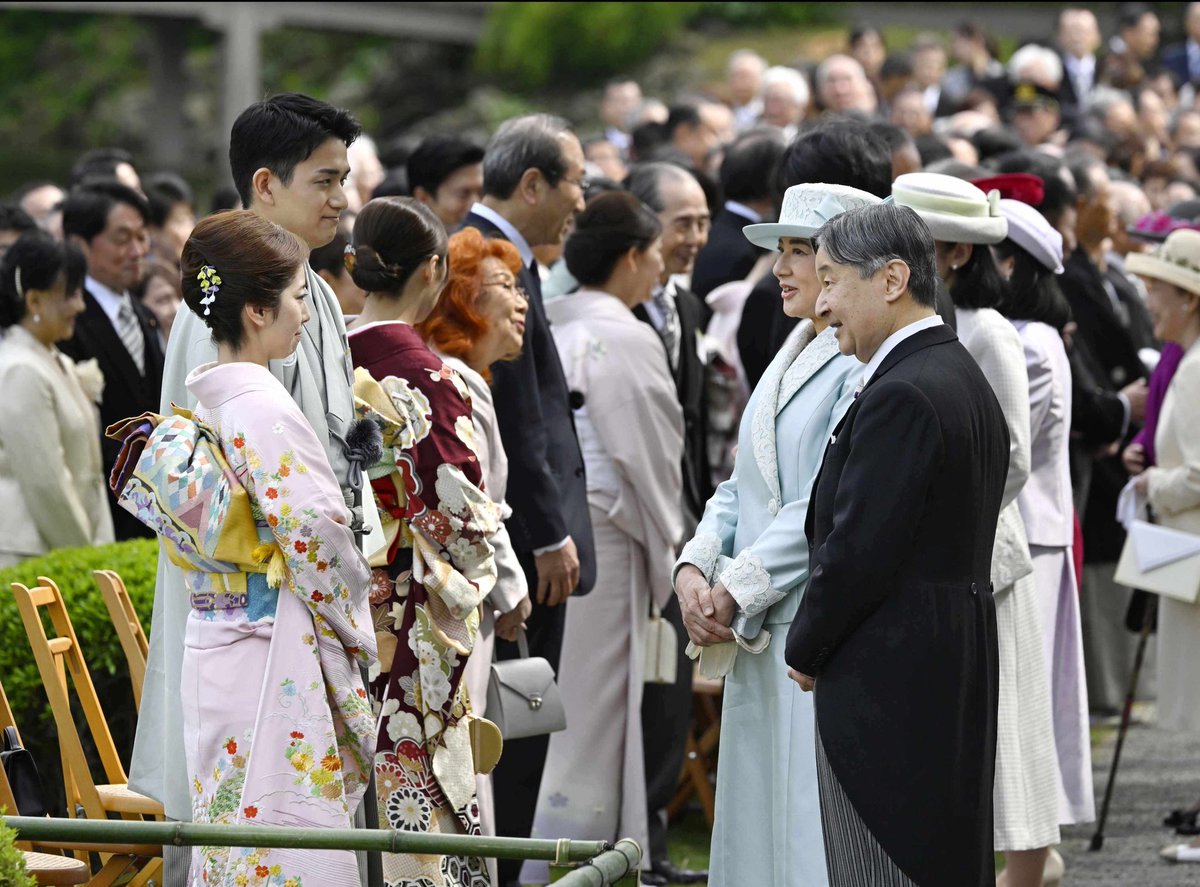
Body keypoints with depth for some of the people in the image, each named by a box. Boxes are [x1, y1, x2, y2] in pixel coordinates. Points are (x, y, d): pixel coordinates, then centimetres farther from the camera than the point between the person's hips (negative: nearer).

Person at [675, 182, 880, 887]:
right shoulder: (790, 359, 18)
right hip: (760, 635, 9)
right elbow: (742, 486, 19)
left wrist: (736, 590, -15)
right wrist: (696, 568, 1)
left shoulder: (869, 363, -13)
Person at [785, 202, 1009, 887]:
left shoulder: (901, 396, -18)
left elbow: (858, 548, -20)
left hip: (889, 686, -10)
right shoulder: (965, 378, 14)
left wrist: (806, 651, -5)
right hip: (958, 670, 10)